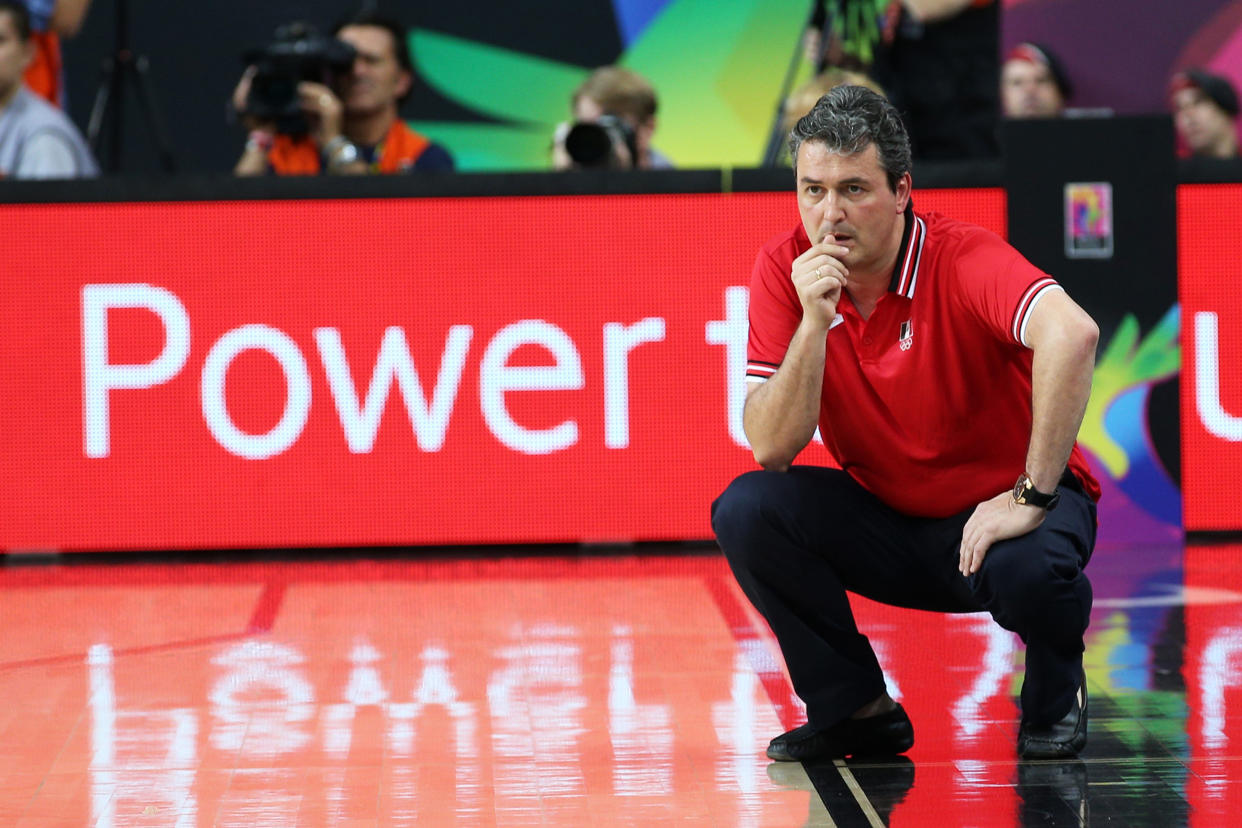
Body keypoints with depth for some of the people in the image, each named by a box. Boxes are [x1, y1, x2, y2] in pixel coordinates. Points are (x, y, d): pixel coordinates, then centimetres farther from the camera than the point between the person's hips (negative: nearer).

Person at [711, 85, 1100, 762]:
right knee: (746, 510, -20)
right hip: (887, 518, 4)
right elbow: (770, 448, -14)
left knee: (1026, 569, -37)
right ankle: (857, 711, -3)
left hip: (1000, 507, -4)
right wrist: (814, 321, -28)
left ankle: (1054, 698, 0)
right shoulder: (784, 270, -9)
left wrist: (1032, 497, -39)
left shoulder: (963, 259, -22)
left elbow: (1071, 335, -42)